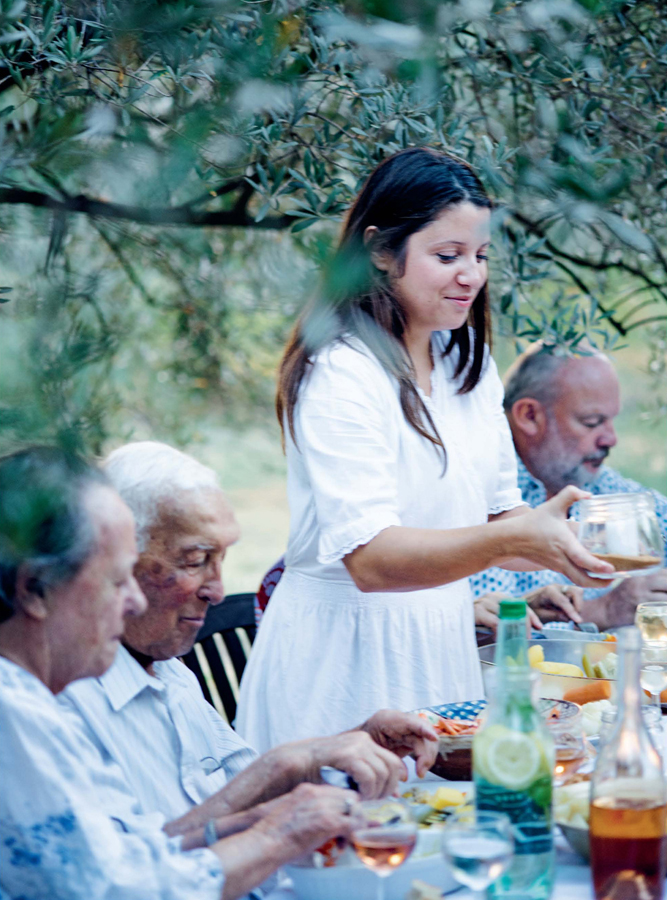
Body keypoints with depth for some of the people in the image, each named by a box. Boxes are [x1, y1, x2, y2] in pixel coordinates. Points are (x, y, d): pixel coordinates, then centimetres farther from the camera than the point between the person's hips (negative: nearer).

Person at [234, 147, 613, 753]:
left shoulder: (467, 361, 8)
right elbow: (370, 558, -28)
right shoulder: (341, 374, -18)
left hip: (442, 637, 8)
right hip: (347, 652, -7)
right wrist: (515, 538, -40)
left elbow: (495, 510, 8)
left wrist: (560, 540, -13)